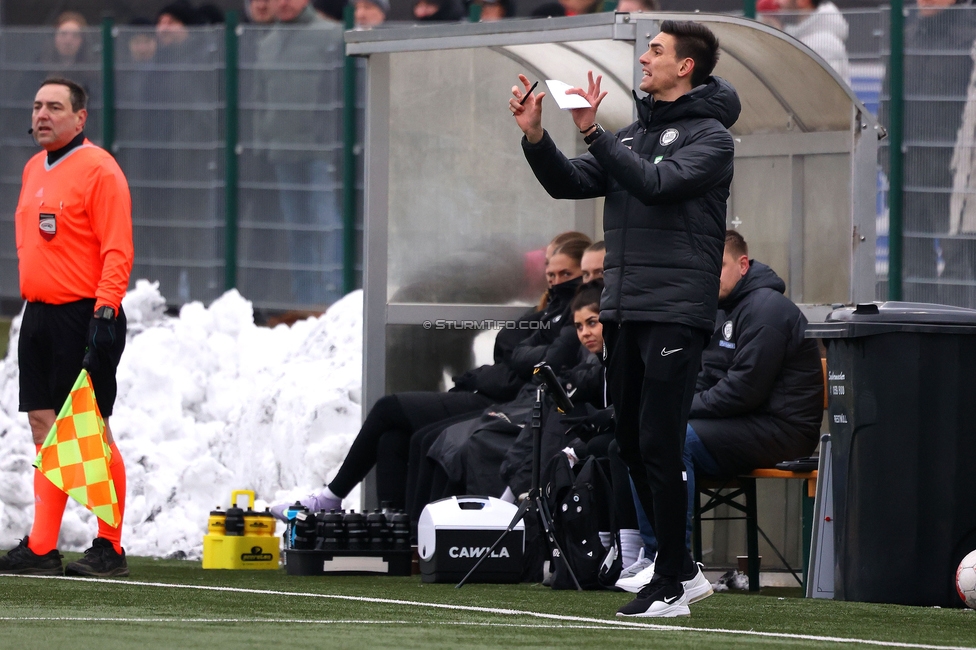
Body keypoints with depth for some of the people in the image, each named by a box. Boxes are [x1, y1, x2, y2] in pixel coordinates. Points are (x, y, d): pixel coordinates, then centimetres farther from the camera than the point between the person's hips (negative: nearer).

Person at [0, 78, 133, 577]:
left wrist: (105, 312, -21)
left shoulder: (98, 169, -9)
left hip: (84, 315, -8)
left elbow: (117, 250, -13)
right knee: (45, 429, 6)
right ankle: (41, 549, 6)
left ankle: (109, 549, -1)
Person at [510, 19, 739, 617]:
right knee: (633, 445, 10)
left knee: (658, 446, -11)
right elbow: (570, 183, 12)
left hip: (676, 314, -8)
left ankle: (671, 588, -8)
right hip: (624, 311, 8)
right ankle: (681, 567, 21)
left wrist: (594, 133, -24)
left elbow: (656, 183, -21)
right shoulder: (634, 134, 18)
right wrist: (535, 137, -4)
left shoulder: (710, 136, -5)